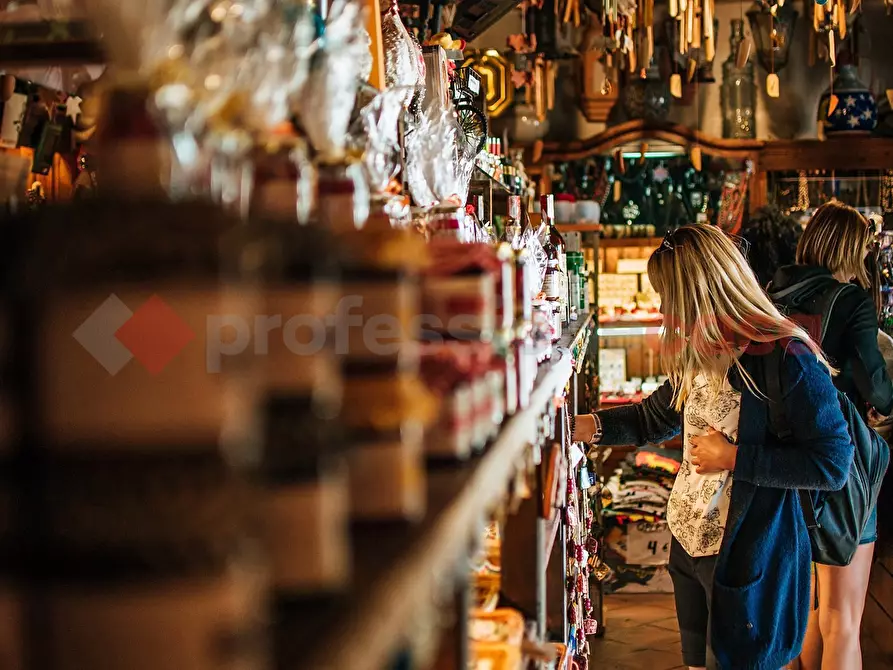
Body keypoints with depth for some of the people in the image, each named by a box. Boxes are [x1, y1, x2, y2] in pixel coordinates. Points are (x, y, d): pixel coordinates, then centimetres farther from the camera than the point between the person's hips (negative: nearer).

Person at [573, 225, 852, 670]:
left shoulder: (787, 358, -22)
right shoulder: (699, 356, 4)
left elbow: (832, 465, -23)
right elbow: (653, 419, 17)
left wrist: (732, 457, -21)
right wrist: (575, 426, 7)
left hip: (750, 558, -8)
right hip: (690, 543, 8)